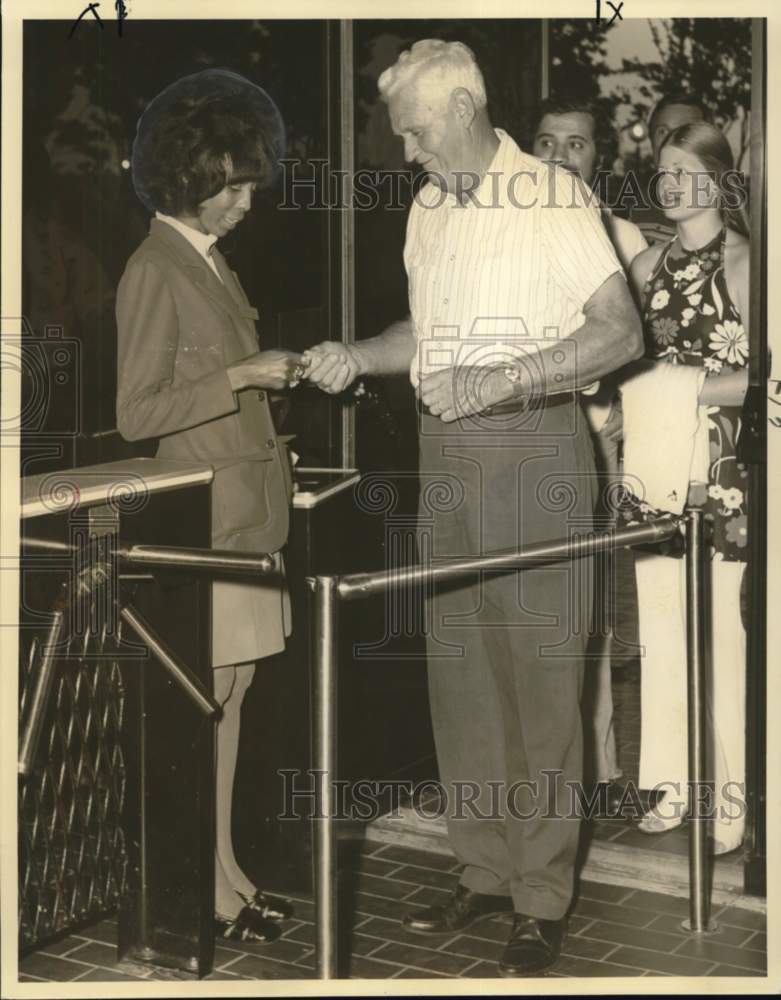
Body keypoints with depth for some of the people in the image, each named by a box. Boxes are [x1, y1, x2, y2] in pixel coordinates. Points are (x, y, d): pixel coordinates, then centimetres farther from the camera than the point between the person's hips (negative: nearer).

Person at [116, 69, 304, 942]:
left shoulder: (208, 258, 13)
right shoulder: (155, 270, -13)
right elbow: (137, 413, -17)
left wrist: (272, 371, 10)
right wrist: (242, 377, -19)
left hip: (246, 507, 9)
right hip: (204, 516, -9)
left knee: (232, 690, 12)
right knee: (207, 698, -2)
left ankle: (224, 870, 21)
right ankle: (203, 890, 8)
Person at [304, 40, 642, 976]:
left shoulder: (552, 196, -8)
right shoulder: (427, 208, 13)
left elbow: (620, 332, -14)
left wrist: (496, 379, -20)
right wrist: (358, 355, 6)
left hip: (531, 450, -7)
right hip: (445, 453, 7)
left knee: (539, 678, -3)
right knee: (459, 673, 10)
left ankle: (543, 900, 6)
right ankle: (484, 871, 22)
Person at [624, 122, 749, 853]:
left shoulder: (740, 263, -3)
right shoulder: (649, 264, 13)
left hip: (719, 469, -5)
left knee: (723, 629, -5)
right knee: (661, 624, 6)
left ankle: (734, 796, 5)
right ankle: (670, 782, 16)